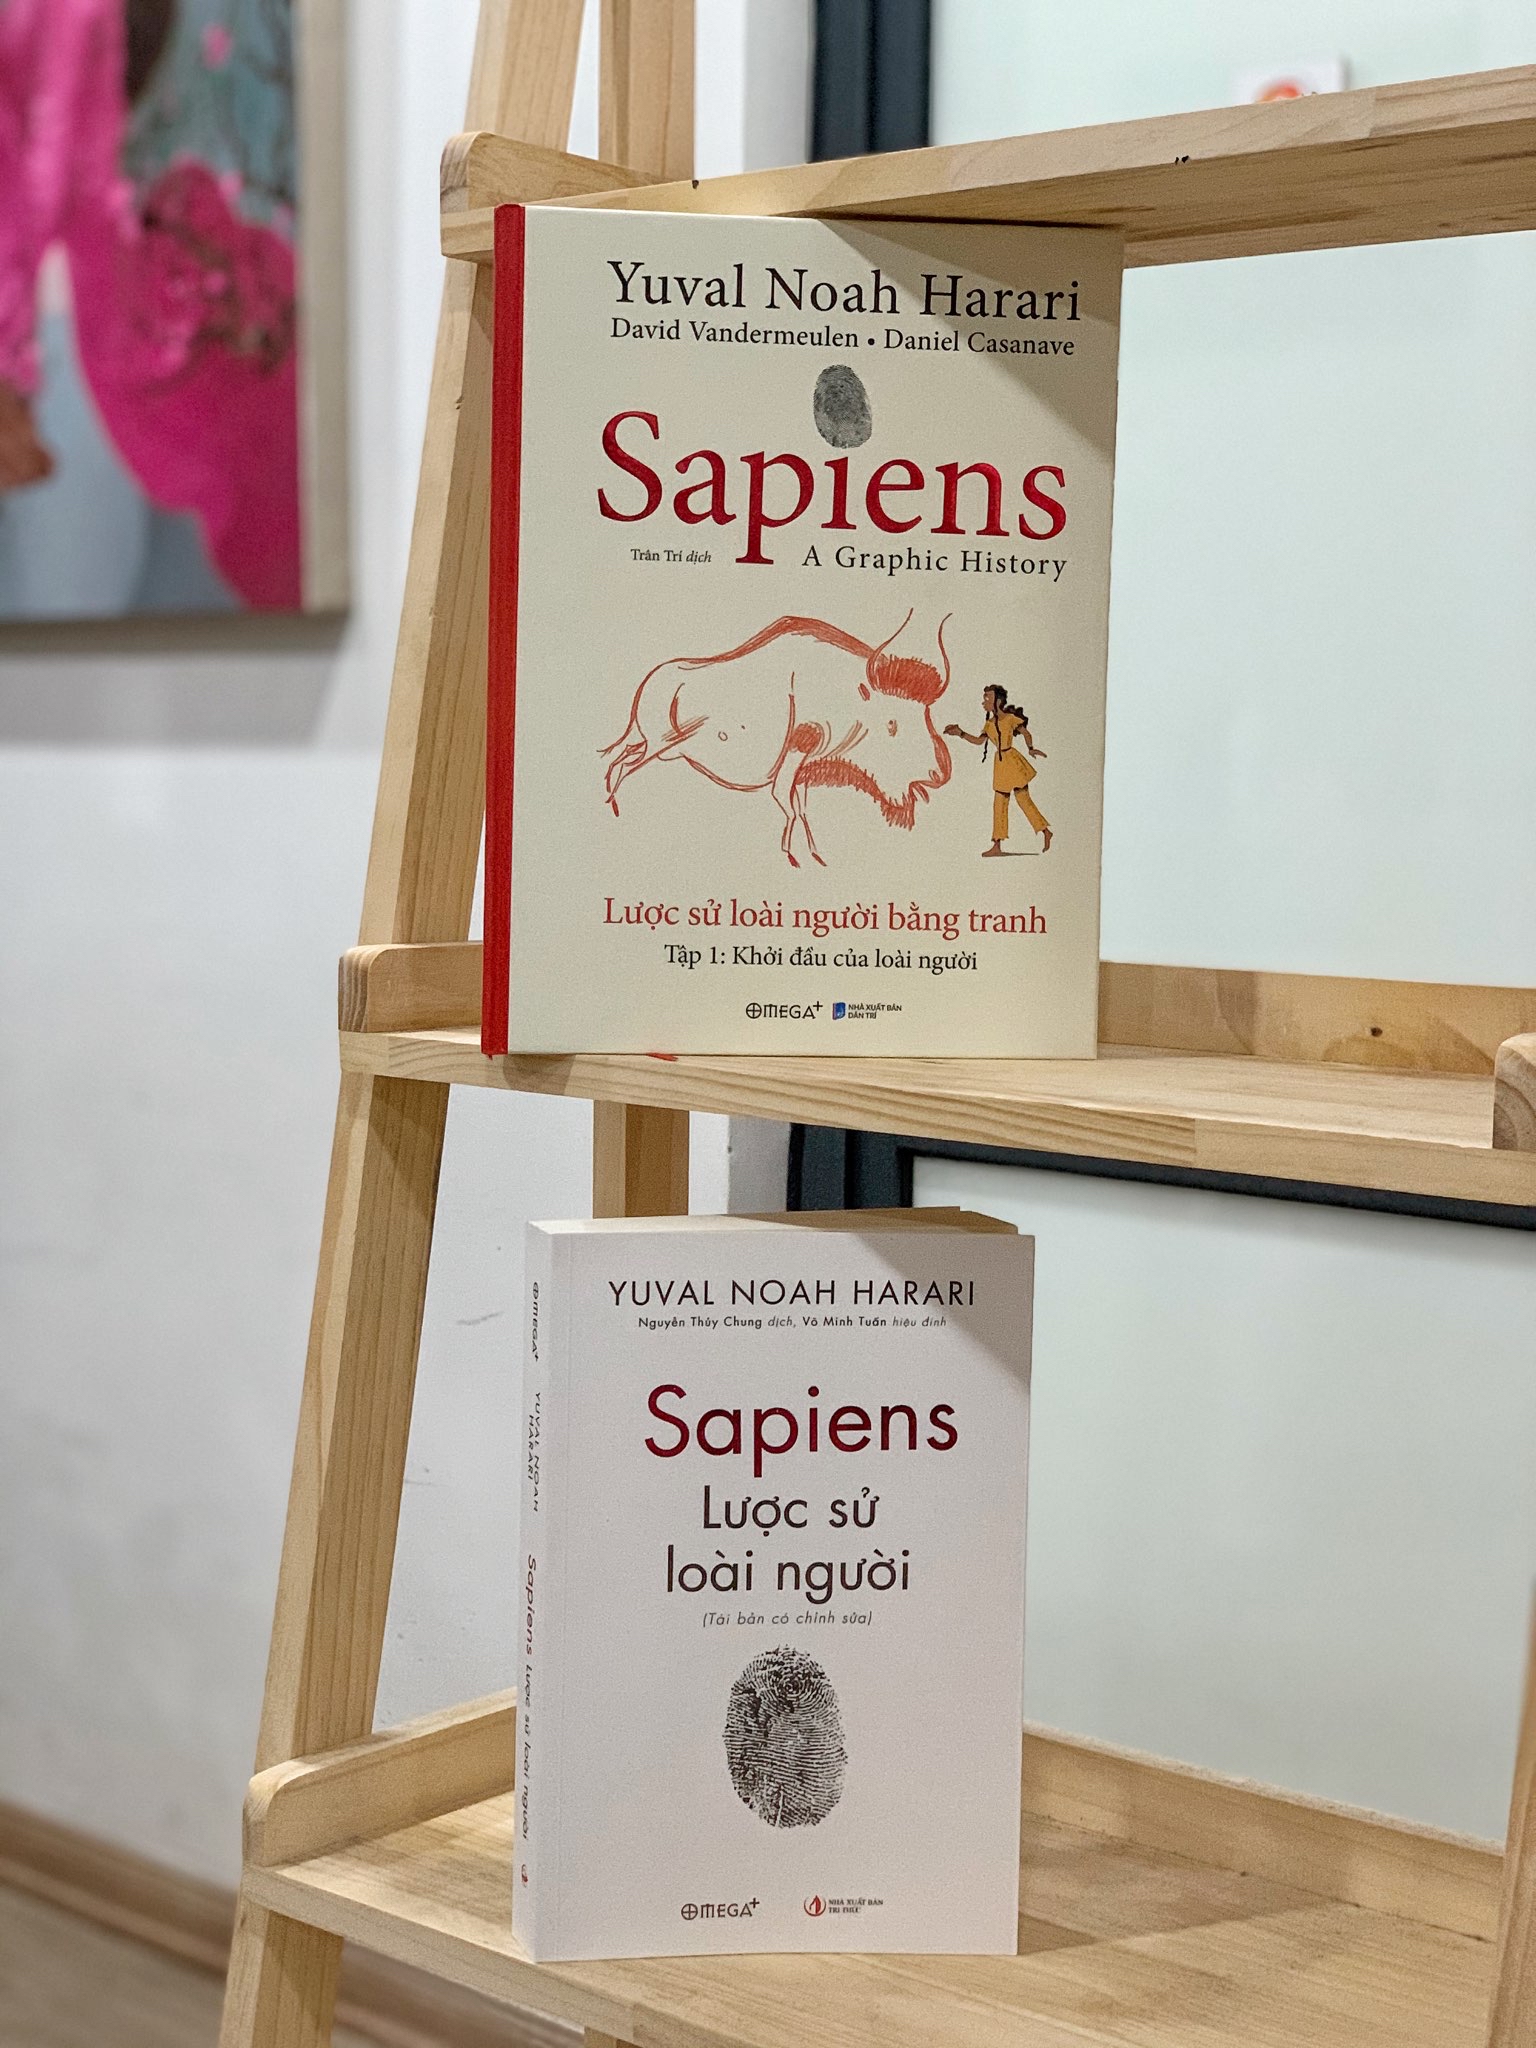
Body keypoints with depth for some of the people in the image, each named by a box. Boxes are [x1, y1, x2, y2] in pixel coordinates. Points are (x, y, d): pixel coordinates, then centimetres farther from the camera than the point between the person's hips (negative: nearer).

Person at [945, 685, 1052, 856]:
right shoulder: (989, 724, 9)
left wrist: (1030, 749, -14)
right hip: (1000, 764, 6)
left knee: (1023, 799, -5)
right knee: (999, 803, 5)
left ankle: (1045, 831, 8)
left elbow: (1026, 733, -1)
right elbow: (979, 741, 13)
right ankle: (997, 846, 7)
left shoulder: (1011, 718, -8)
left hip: (1013, 761, -6)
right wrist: (961, 733, 8)